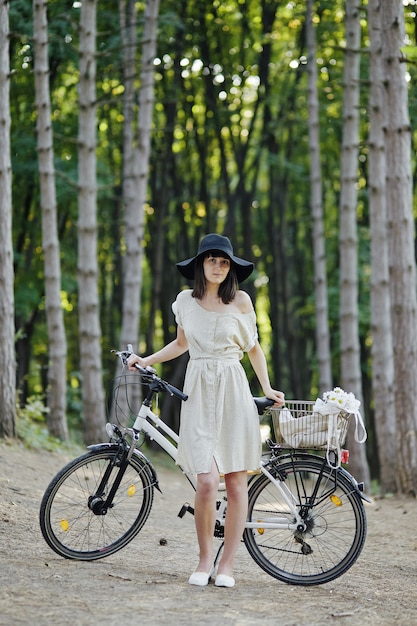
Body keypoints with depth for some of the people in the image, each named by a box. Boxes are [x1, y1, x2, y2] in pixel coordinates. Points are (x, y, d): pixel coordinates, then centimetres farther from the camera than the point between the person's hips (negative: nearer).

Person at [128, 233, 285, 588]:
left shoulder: (240, 301, 2)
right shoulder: (186, 301, 8)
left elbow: (254, 348, 12)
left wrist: (267, 388, 5)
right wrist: (147, 360, 16)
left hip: (233, 391, -1)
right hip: (198, 392, 1)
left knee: (236, 482, -1)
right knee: (207, 482, -13)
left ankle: (227, 563, 10)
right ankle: (204, 560, 4)